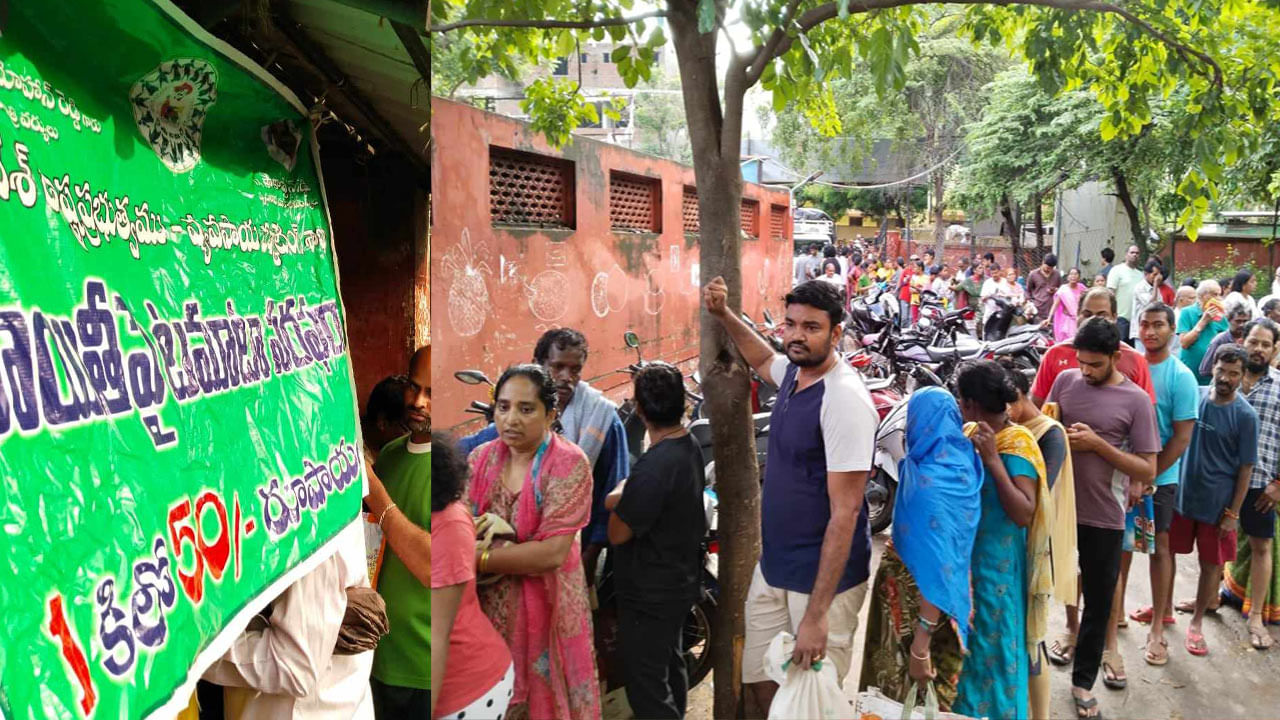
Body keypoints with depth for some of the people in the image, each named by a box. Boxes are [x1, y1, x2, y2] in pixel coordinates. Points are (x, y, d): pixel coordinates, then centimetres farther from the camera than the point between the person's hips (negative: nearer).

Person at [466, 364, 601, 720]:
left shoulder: (569, 464, -16)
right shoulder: (480, 457, 0)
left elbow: (552, 552, -23)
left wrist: (476, 559, -20)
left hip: (544, 608, -4)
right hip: (486, 605, 5)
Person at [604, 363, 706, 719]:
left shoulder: (654, 465, -30)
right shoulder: (690, 446, -2)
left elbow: (618, 533, -23)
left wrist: (618, 497, -6)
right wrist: (625, 497, -7)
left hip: (649, 595, -9)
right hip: (681, 580, 9)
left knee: (646, 685, 4)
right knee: (671, 664, 26)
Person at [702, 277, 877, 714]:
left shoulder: (844, 399, -23)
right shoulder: (792, 371, 2)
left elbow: (845, 512, -24)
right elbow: (762, 358, 30)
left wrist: (817, 613, -25)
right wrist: (722, 314, 16)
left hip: (823, 577, -8)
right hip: (772, 567, 8)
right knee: (762, 681, 16)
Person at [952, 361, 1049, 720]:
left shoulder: (1017, 444, -18)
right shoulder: (969, 433, 1)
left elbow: (1024, 514, -25)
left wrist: (993, 459, -28)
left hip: (997, 565, -7)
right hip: (963, 556, 7)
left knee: (994, 645, 9)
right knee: (965, 641, 21)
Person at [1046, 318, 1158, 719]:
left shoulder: (1136, 400, -9)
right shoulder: (1066, 380, -1)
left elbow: (1148, 470, -10)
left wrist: (1097, 443, -20)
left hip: (1104, 517, -2)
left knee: (1098, 604, 11)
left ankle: (1083, 681, 28)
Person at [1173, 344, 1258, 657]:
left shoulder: (1245, 416, -12)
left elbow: (1245, 468, -8)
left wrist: (1233, 513, -9)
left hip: (1217, 503, -2)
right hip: (1181, 494, 3)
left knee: (1211, 564, 10)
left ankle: (1196, 622, 27)